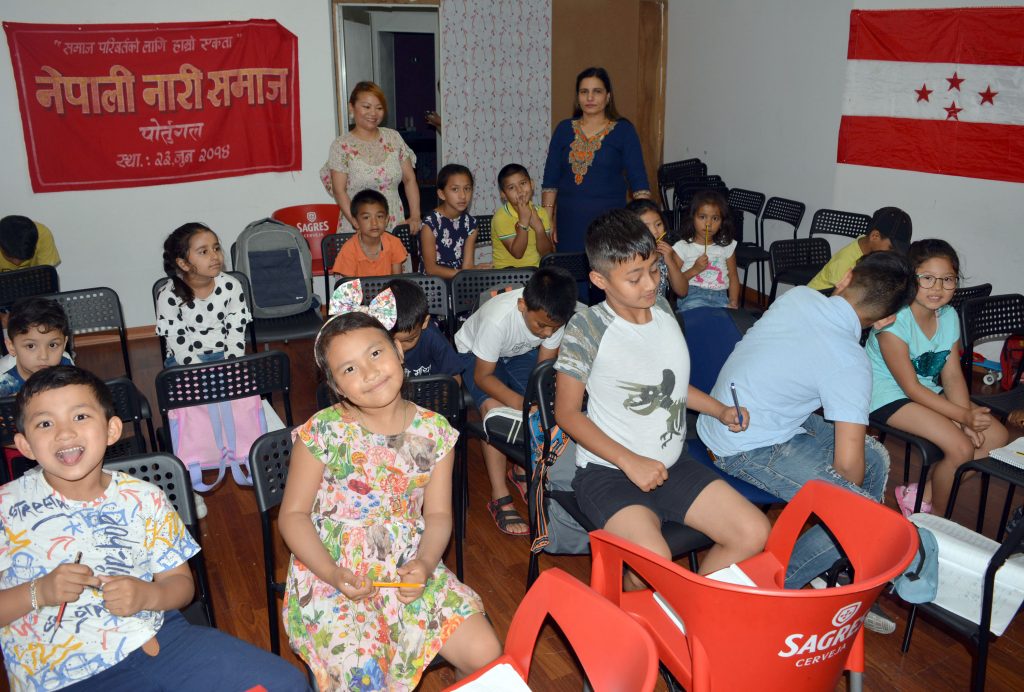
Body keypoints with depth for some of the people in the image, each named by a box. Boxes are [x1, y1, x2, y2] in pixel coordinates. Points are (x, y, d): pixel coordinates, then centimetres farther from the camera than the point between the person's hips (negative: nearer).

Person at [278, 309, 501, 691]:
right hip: (331, 574, -2)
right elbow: (293, 515, -6)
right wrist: (333, 574, -19)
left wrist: (424, 565, -16)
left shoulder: (434, 431, -3)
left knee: (485, 654, -10)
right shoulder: (323, 432, -12)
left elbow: (438, 514, 3)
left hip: (410, 571, 3)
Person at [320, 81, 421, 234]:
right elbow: (339, 191, -7)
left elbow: (409, 179, 9)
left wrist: (415, 217, -2)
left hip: (395, 225, 3)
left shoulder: (394, 138, 9)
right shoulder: (341, 146, -1)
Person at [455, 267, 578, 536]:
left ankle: (524, 470, 7)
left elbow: (545, 366, -14)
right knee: (494, 407, -29)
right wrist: (521, 404, -42)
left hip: (521, 352, 5)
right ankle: (499, 499, -19)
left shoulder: (554, 316, -26)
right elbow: (483, 375, -28)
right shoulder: (498, 319, -40)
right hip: (476, 353, -4)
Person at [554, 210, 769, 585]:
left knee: (755, 534, -5)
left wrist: (721, 410, 4)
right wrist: (630, 462, -18)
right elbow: (567, 412, -12)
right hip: (608, 470, -6)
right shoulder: (588, 327, -17)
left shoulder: (662, 308, 4)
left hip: (671, 463, 7)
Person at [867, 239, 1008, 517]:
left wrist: (967, 417, -16)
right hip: (888, 394, -9)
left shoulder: (949, 316, -1)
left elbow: (952, 376, 0)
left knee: (997, 436, 1)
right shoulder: (894, 320, -25)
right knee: (961, 448, -21)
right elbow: (911, 388, -21)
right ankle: (937, 515, 7)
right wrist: (964, 416, -22)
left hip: (929, 391, 9)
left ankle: (922, 495, 4)